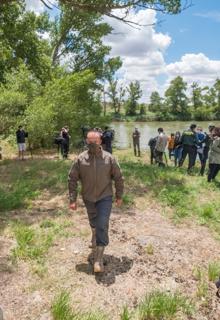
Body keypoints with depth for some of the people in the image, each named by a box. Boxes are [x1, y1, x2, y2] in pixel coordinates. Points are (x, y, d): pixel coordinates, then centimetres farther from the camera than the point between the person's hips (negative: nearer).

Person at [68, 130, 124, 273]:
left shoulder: (109, 158, -13)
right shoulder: (80, 159, -12)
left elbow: (118, 178, -2)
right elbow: (72, 179, -6)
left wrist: (119, 196, 3)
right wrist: (73, 200, -7)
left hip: (105, 197, -2)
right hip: (88, 198, 2)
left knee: (102, 226, -8)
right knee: (94, 223, 22)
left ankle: (99, 258, 3)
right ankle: (96, 237, 54)